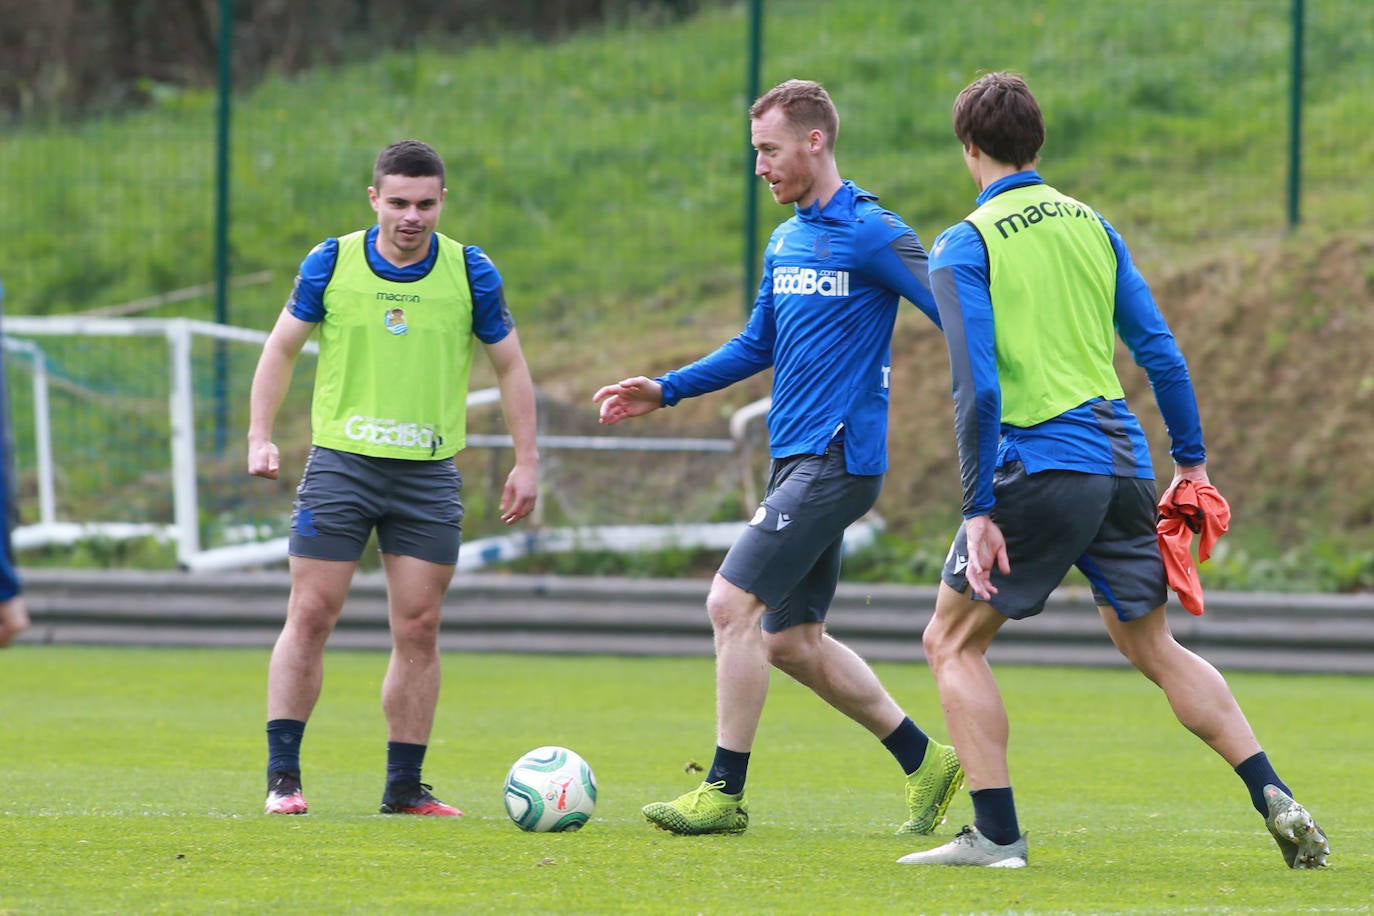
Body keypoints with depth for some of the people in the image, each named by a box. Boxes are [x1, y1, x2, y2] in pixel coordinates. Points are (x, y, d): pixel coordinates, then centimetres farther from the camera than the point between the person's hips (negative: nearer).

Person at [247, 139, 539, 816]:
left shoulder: (471, 273, 0)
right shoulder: (331, 263, -1)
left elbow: (510, 366, 9)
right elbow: (282, 347, 9)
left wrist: (526, 462, 6)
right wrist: (260, 437, 0)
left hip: (429, 476, 1)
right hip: (340, 462, -1)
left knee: (418, 630, 1)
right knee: (310, 616, -6)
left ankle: (405, 786, 8)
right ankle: (283, 776, 0)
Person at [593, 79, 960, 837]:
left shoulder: (872, 234, -10)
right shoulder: (786, 241, 16)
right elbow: (757, 347, 26)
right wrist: (664, 391, 19)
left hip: (837, 457, -9)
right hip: (795, 460, 9)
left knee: (731, 605, -14)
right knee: (791, 639, 9)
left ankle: (724, 792, -8)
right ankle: (925, 761, 19)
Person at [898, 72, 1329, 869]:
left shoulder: (964, 247, -6)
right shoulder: (1091, 225, 11)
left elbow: (977, 389, -14)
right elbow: (1159, 349, 10)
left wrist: (980, 511, -12)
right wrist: (1191, 460, 18)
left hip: (1039, 467, -6)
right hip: (1124, 462, 6)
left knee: (954, 641, 8)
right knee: (1154, 646, 18)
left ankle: (998, 834, -2)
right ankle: (1275, 798, 8)